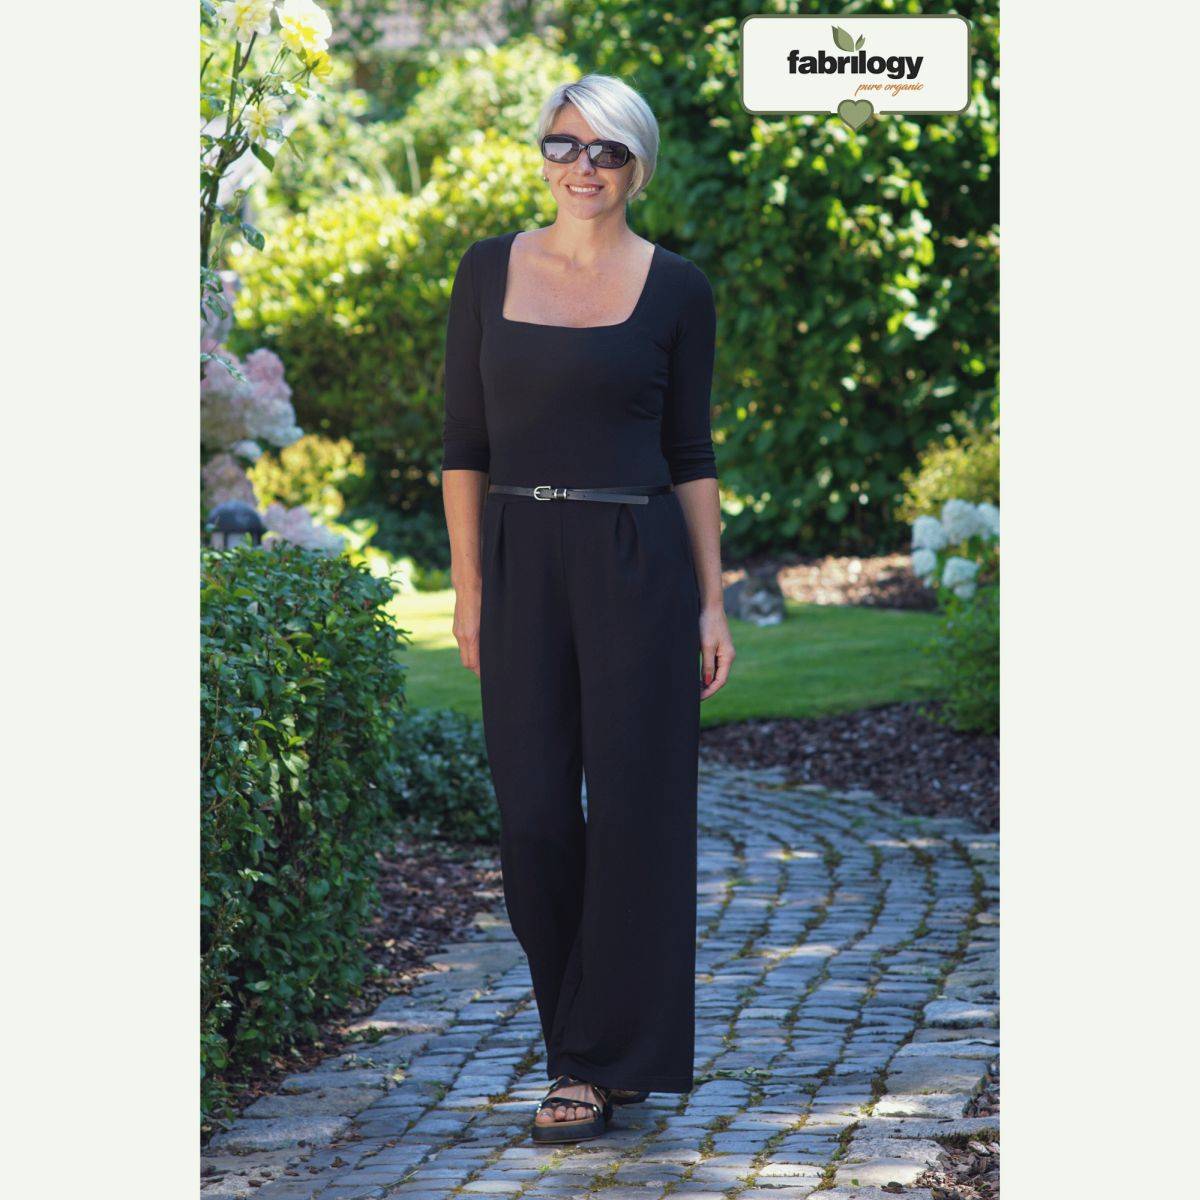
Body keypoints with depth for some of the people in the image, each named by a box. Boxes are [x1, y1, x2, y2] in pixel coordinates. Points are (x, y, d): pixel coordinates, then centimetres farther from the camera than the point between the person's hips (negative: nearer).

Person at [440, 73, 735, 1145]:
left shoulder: (675, 289, 1)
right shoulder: (490, 271, 6)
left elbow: (691, 453, 4)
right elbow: (465, 443, 7)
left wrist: (713, 602, 0)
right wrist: (469, 588, 1)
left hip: (638, 566, -2)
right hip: (522, 566, 2)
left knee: (632, 807, -2)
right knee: (534, 816, 3)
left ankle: (603, 1063, 7)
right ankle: (584, 1034, 20)